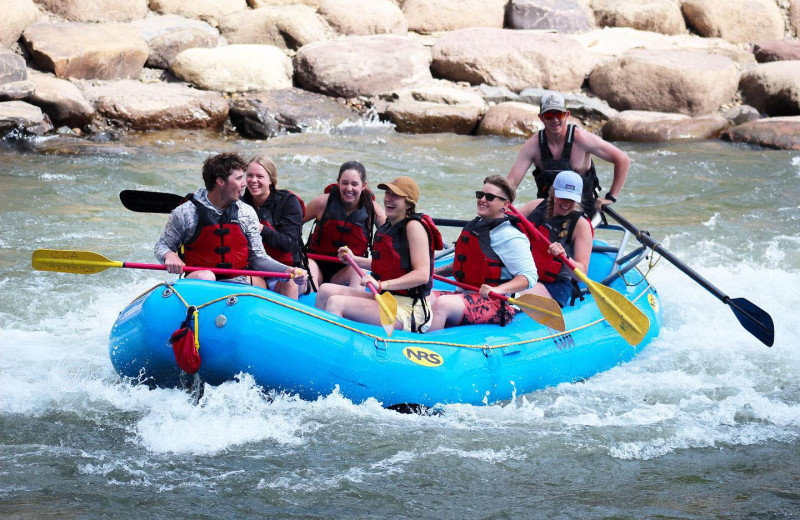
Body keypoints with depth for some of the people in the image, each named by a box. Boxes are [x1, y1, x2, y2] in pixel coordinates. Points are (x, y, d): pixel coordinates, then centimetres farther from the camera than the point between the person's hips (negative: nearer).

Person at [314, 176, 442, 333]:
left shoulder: (414, 226, -12)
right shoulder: (389, 225, 14)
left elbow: (422, 274, -21)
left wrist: (381, 284, -27)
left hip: (406, 310, -9)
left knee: (336, 303, -23)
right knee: (326, 290, 2)